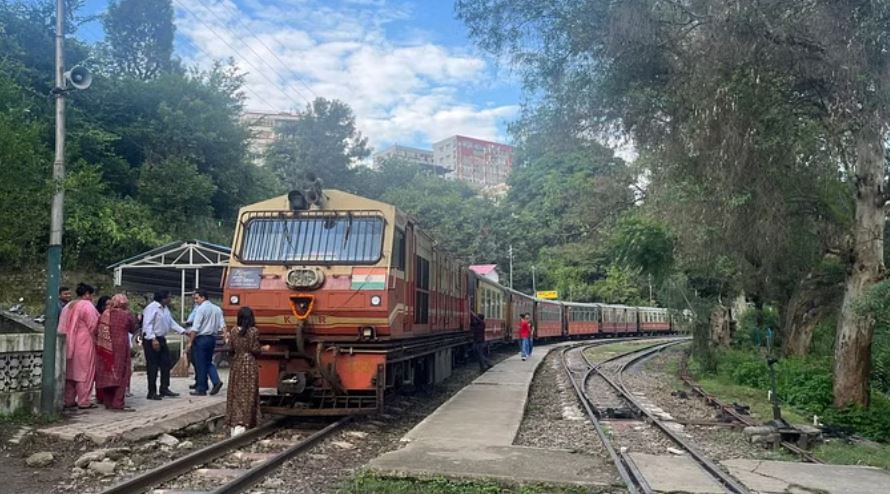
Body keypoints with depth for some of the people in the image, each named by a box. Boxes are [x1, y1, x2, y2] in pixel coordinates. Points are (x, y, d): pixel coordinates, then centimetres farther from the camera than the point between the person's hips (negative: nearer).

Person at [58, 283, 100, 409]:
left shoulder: (68, 306, 12)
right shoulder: (87, 305, -11)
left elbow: (63, 326, 12)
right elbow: (93, 325, -12)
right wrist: (94, 337, 5)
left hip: (69, 344, 8)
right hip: (84, 343, -8)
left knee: (70, 372, 12)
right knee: (84, 372, -3)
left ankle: (69, 400, 16)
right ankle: (83, 401, -2)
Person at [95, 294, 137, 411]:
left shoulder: (104, 314, 5)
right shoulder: (126, 315, -7)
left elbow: (97, 331, 7)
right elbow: (133, 329, 6)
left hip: (104, 348, 5)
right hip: (120, 348, -5)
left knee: (107, 374, 12)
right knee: (120, 375, -1)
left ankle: (108, 402, 16)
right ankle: (118, 404, -6)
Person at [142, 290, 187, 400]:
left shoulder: (165, 308, 14)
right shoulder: (152, 308, -15)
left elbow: (171, 322, 18)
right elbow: (147, 324, -21)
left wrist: (183, 331, 11)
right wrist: (153, 339, -28)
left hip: (161, 339, 9)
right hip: (151, 340, -9)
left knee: (166, 364, 10)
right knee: (153, 366, -4)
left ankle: (164, 389, 19)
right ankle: (152, 392, 4)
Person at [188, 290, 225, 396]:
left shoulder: (201, 309, -11)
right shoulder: (217, 309, 9)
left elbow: (195, 328, -14)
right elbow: (222, 325, 4)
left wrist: (190, 341, -10)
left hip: (202, 338, -7)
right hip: (212, 338, 7)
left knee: (200, 364, 2)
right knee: (208, 362, 17)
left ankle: (201, 389, 8)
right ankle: (216, 381, -2)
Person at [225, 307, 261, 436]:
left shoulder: (233, 331, -1)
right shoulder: (253, 331, -11)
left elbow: (230, 349, 0)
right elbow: (255, 350, -11)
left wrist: (227, 340, 18)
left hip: (236, 364, 4)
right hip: (249, 365, -4)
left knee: (235, 395, 10)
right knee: (247, 395, 0)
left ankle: (234, 425, 13)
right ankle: (242, 424, -11)